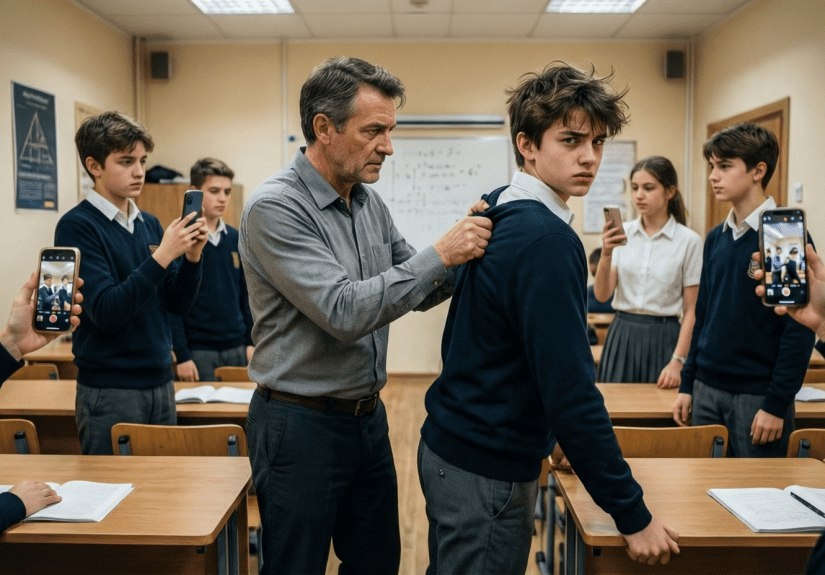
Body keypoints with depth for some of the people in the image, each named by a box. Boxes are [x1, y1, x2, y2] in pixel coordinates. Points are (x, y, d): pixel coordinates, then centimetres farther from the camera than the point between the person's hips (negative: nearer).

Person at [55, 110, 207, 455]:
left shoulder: (150, 224, 7)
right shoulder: (77, 226, -11)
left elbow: (178, 304, 7)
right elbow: (106, 311, -20)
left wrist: (192, 257, -9)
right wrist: (161, 256, -24)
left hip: (160, 384, 6)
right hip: (109, 391, -6)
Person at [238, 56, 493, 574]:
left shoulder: (371, 203, 4)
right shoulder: (274, 208, -19)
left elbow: (417, 290, 9)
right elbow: (344, 312, -27)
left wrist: (466, 254, -9)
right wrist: (440, 255, -26)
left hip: (368, 416, 8)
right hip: (301, 425, -7)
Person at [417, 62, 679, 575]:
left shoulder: (497, 214, 5)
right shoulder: (546, 240, -23)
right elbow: (571, 391, -26)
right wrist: (633, 515, -18)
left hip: (451, 446, 9)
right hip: (488, 471, -9)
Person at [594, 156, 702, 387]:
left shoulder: (689, 240, -6)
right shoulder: (621, 235, 1)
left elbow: (691, 310, -4)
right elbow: (602, 295, -6)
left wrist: (677, 361, -10)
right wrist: (606, 255, -21)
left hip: (662, 338, -2)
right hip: (622, 335, 2)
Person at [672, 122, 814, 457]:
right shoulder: (716, 238, 8)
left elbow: (799, 330, -13)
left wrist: (777, 404, -15)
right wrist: (687, 385, 11)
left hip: (757, 396, -6)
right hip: (707, 390, 6)